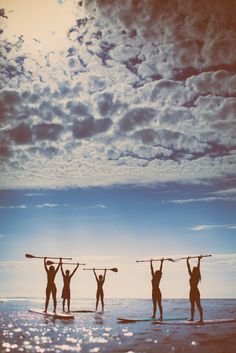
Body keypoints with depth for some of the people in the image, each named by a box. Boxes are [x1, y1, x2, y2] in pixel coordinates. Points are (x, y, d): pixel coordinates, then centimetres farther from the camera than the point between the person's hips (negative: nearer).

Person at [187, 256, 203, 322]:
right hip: (192, 291, 8)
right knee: (192, 305, 12)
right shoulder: (191, 276, 11)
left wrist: (199, 260, -14)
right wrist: (187, 261, 18)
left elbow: (198, 268, -12)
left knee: (198, 305, -7)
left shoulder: (197, 277, -6)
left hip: (196, 292, -8)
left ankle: (201, 318, -7)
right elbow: (188, 268, 15)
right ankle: (192, 318, 19)